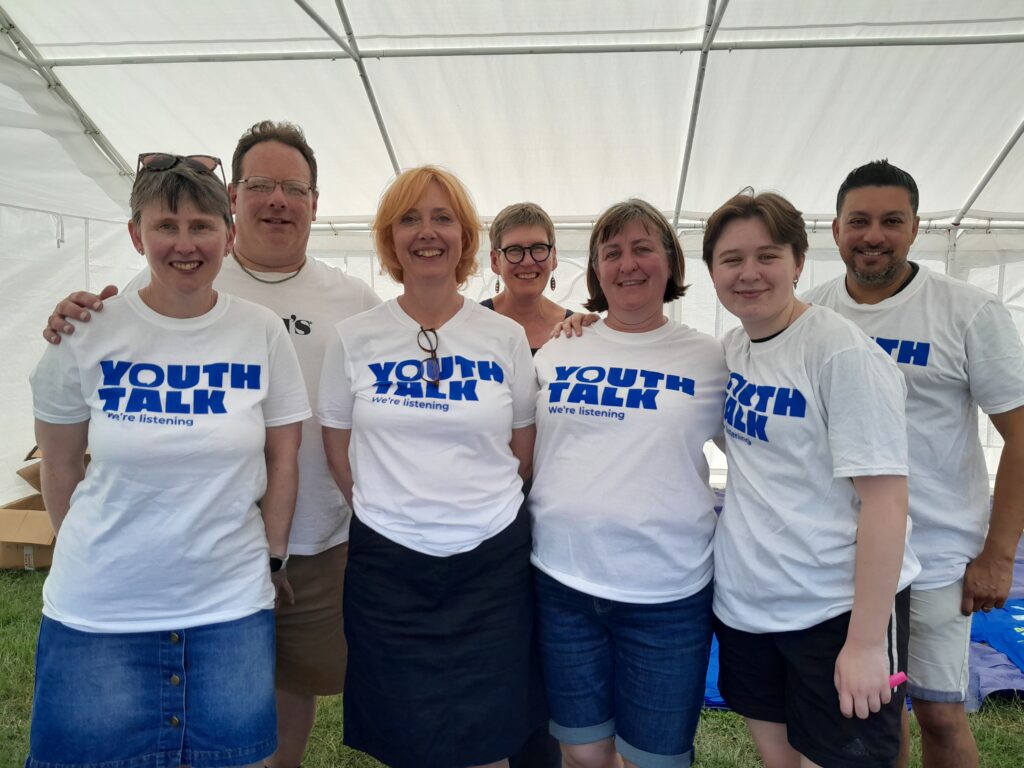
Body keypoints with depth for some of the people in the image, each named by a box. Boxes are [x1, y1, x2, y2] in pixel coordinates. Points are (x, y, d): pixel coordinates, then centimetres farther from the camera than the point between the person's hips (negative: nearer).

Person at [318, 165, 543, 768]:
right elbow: (340, 449, 6)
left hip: (494, 556, 0)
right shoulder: (355, 339, -1)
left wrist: (482, 506, 6)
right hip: (388, 561, 0)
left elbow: (524, 451, 7)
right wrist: (392, 510, 6)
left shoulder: (507, 337, 0)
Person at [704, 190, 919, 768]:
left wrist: (866, 641, -19)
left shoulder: (842, 352, -16)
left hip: (837, 611, -6)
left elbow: (886, 498, -18)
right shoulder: (734, 346, 3)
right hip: (745, 604, 6)